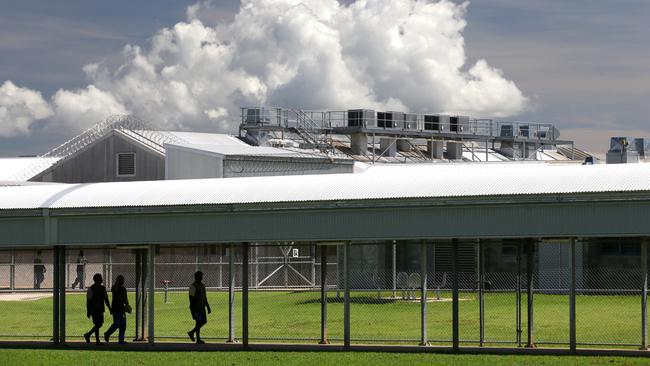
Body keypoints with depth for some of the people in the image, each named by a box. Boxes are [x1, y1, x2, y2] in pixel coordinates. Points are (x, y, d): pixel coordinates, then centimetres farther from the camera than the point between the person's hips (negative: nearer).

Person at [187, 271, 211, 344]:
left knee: (204, 321, 10)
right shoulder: (193, 286, -13)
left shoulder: (202, 285, 14)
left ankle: (191, 332, 24)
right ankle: (198, 340, 4)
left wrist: (208, 307, 17)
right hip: (196, 308, -9)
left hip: (202, 307, 9)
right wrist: (193, 311, -20)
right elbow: (191, 299, -16)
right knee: (199, 322, -5)